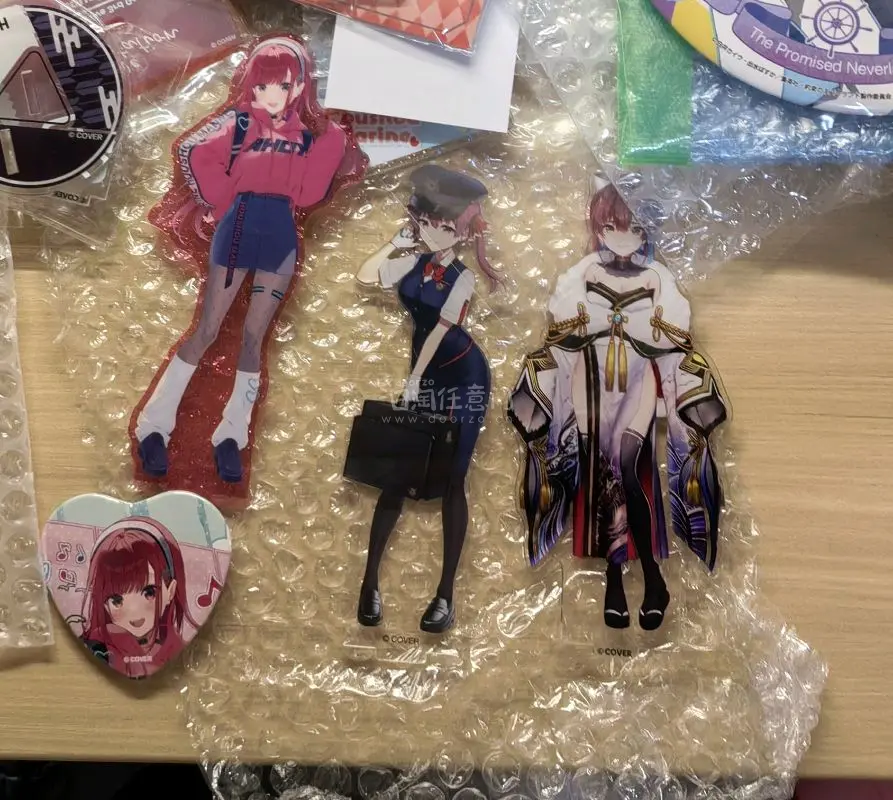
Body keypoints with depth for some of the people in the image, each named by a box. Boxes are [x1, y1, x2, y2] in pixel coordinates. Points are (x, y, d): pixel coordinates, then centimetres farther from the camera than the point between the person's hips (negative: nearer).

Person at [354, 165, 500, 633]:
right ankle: (370, 581, 9)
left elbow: (440, 331, -14)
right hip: (425, 376, 5)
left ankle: (446, 595, 4)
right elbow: (367, 278, -4)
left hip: (463, 378, -5)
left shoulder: (462, 278, -10)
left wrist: (414, 379, -15)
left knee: (451, 481, -2)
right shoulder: (415, 262, 4)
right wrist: (400, 239, -3)